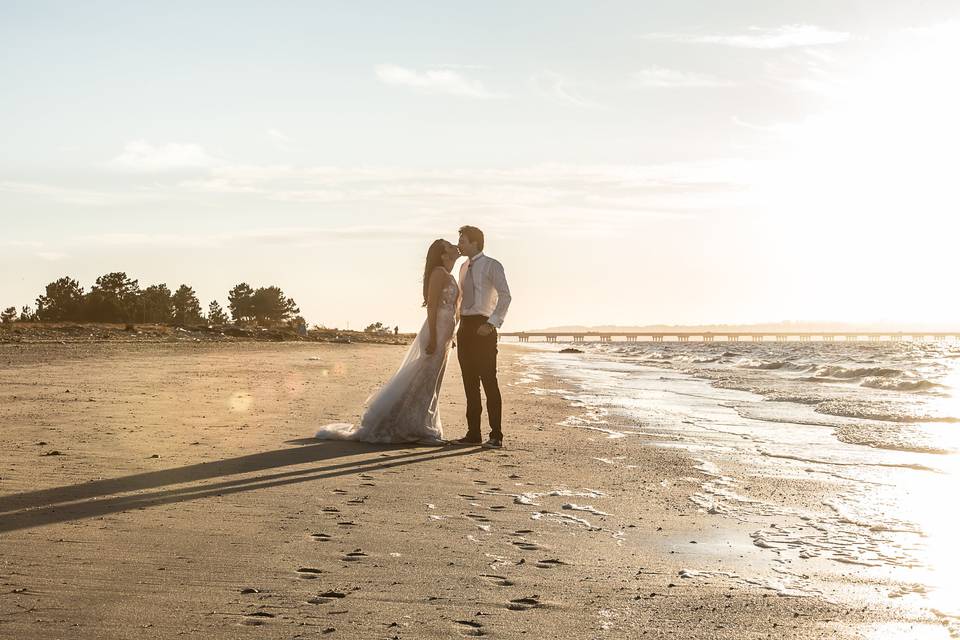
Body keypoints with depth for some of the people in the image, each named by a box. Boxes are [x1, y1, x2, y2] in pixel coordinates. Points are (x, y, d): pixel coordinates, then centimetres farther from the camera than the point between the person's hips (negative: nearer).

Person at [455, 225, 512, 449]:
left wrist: (492, 323, -20)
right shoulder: (464, 268, 18)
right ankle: (473, 433, 12)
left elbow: (505, 296, -12)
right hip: (465, 327, 7)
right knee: (470, 383, 8)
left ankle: (496, 436, -6)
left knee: (489, 381, -9)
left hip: (482, 327, -7)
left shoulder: (491, 266, -5)